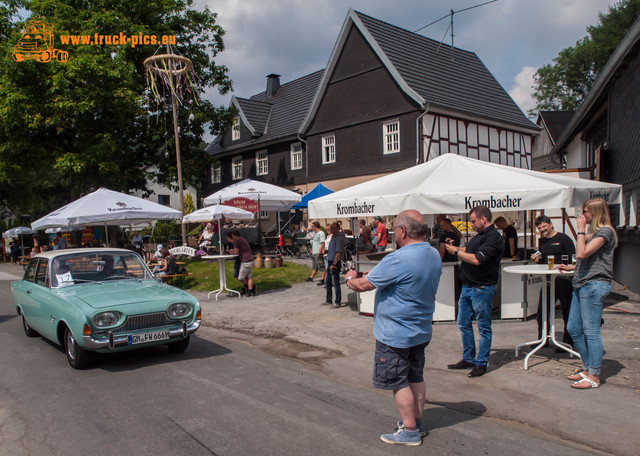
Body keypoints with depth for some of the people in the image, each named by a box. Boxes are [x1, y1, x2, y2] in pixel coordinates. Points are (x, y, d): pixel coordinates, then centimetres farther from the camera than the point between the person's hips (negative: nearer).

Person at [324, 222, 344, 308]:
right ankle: (329, 299, 30)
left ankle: (338, 302, 6)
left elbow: (338, 253, -23)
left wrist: (334, 264, -26)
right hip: (330, 262, 10)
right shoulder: (332, 237, 14)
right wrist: (326, 251, 6)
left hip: (335, 263, -10)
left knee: (336, 283, -3)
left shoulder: (339, 238, -16)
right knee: (327, 281, 17)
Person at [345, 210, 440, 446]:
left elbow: (363, 285, -18)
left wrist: (350, 278, 3)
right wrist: (378, 274, 12)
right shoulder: (434, 255, 1)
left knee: (398, 382, 5)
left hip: (395, 334, -8)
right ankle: (417, 422, 32)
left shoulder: (397, 260, -27)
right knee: (416, 377, 19)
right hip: (421, 330, 8)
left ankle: (410, 431, 15)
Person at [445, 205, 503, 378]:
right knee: (464, 324, 14)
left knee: (483, 327, 3)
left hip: (482, 289, -10)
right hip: (467, 286, 10)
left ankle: (481, 363, 13)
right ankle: (468, 359, 26)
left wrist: (456, 252, -13)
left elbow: (477, 259, -25)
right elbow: (468, 250, 24)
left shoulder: (493, 237, -16)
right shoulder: (479, 235, 14)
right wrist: (455, 247, 6)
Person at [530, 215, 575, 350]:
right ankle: (542, 339, 23)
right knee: (541, 311, 9)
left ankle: (568, 342, 12)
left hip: (563, 280, -6)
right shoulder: (542, 241, 15)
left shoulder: (563, 238, -6)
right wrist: (537, 259, 5)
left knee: (567, 311, 3)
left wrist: (562, 264, -23)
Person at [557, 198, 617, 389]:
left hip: (594, 285, -10)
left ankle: (594, 376, 3)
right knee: (573, 329, 13)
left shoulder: (605, 231, -11)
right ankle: (587, 368, 24)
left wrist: (581, 229, -15)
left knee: (591, 331, -5)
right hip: (582, 285, 10)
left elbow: (582, 253, -22)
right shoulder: (594, 231, 19)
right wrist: (571, 267, 17)